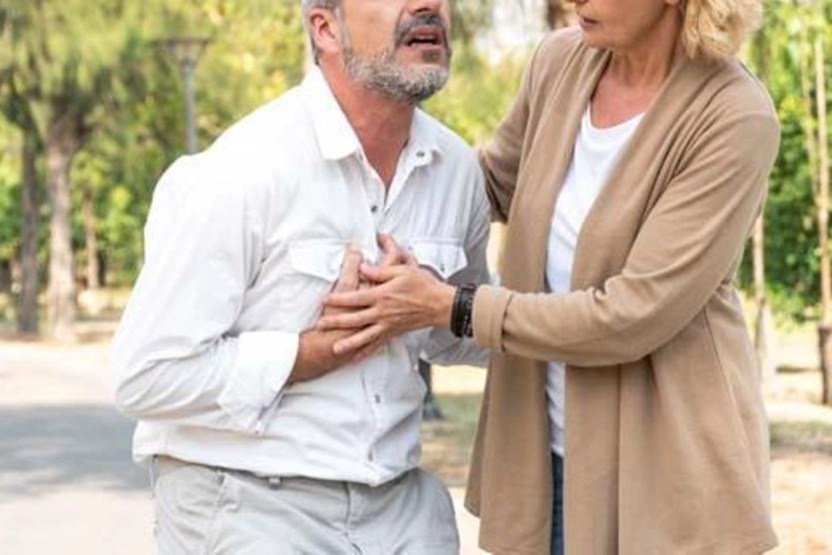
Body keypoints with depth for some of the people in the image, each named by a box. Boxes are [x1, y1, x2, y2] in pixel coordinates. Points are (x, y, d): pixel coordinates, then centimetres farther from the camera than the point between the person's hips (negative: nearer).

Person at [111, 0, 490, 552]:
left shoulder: (456, 166, 1)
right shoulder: (241, 172, -17)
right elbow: (149, 376, -18)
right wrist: (330, 346, -18)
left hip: (402, 505, 6)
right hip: (247, 507, -5)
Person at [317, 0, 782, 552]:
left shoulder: (737, 119, -19)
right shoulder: (563, 62, -1)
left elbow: (631, 315, -22)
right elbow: (499, 182, 20)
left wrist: (449, 307, -18)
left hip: (671, 466, -5)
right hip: (552, 454, 6)